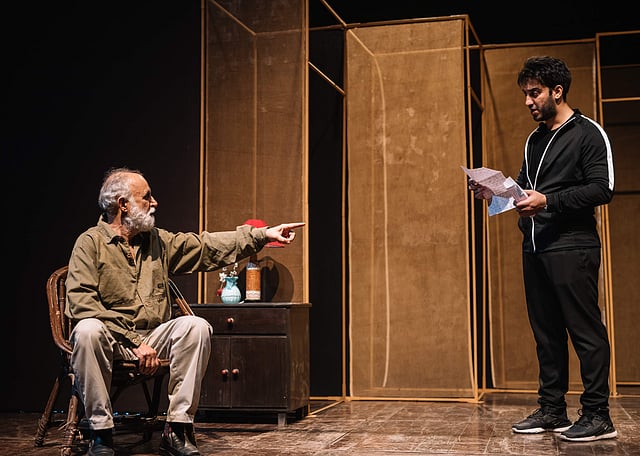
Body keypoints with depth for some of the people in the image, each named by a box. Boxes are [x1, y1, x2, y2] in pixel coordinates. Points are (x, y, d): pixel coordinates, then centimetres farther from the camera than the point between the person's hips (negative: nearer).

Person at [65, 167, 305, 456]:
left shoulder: (158, 240, 13)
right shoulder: (90, 243, -6)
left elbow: (207, 246, 13)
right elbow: (81, 302, -17)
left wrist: (262, 235, 6)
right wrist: (135, 342, -23)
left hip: (152, 336, 4)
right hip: (111, 340, -4)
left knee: (196, 326, -23)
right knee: (88, 330, -37)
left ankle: (177, 429, -19)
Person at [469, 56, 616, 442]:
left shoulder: (588, 133, -3)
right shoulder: (535, 140, 19)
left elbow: (602, 189, -12)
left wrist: (548, 200, -20)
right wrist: (497, 192, 4)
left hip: (572, 248, -7)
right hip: (535, 249, 8)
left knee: (585, 331, -5)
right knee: (546, 332, 10)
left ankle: (598, 417, 2)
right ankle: (552, 410, 18)